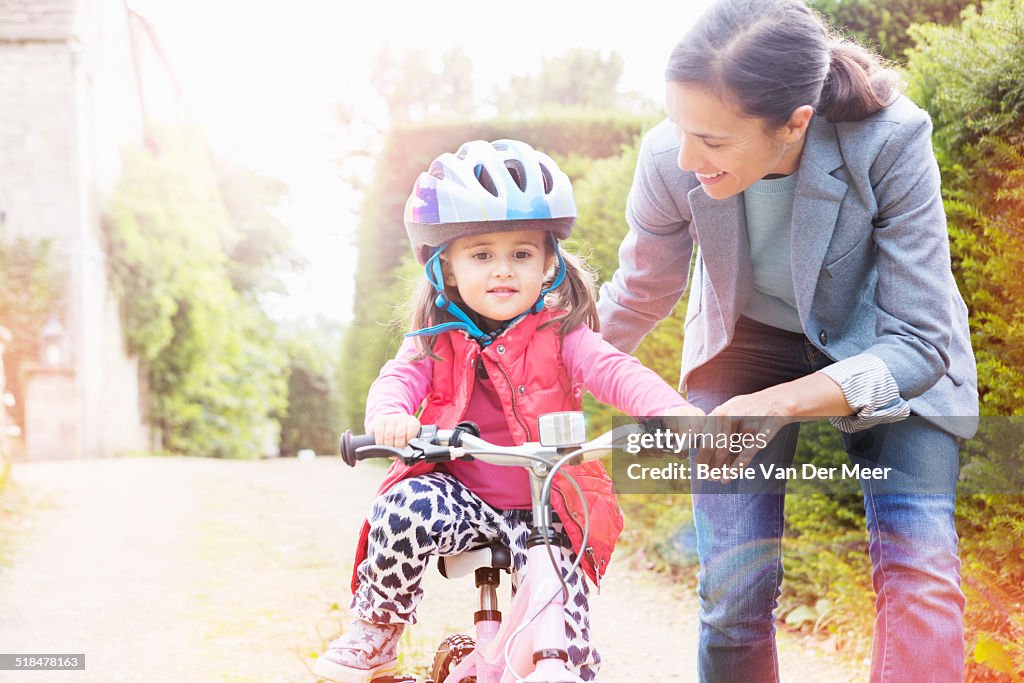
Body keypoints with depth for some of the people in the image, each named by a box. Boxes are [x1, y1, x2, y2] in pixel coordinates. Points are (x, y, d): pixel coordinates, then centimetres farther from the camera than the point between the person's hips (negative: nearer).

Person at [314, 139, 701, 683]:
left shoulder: (558, 336, -4)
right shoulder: (437, 343, 2)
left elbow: (616, 372, -18)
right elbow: (397, 380, -14)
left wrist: (672, 411, -39)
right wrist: (389, 416, -41)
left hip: (544, 510, 0)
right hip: (460, 493, 1)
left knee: (562, 633, -12)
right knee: (407, 506, -31)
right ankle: (377, 628, -10)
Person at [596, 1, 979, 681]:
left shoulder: (891, 141, -33)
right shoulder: (669, 161, -26)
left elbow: (918, 342, -29)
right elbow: (641, 294, -3)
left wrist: (778, 405, -42)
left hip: (886, 356, -1)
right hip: (750, 344, 1)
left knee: (922, 574, -18)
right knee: (733, 591, -8)